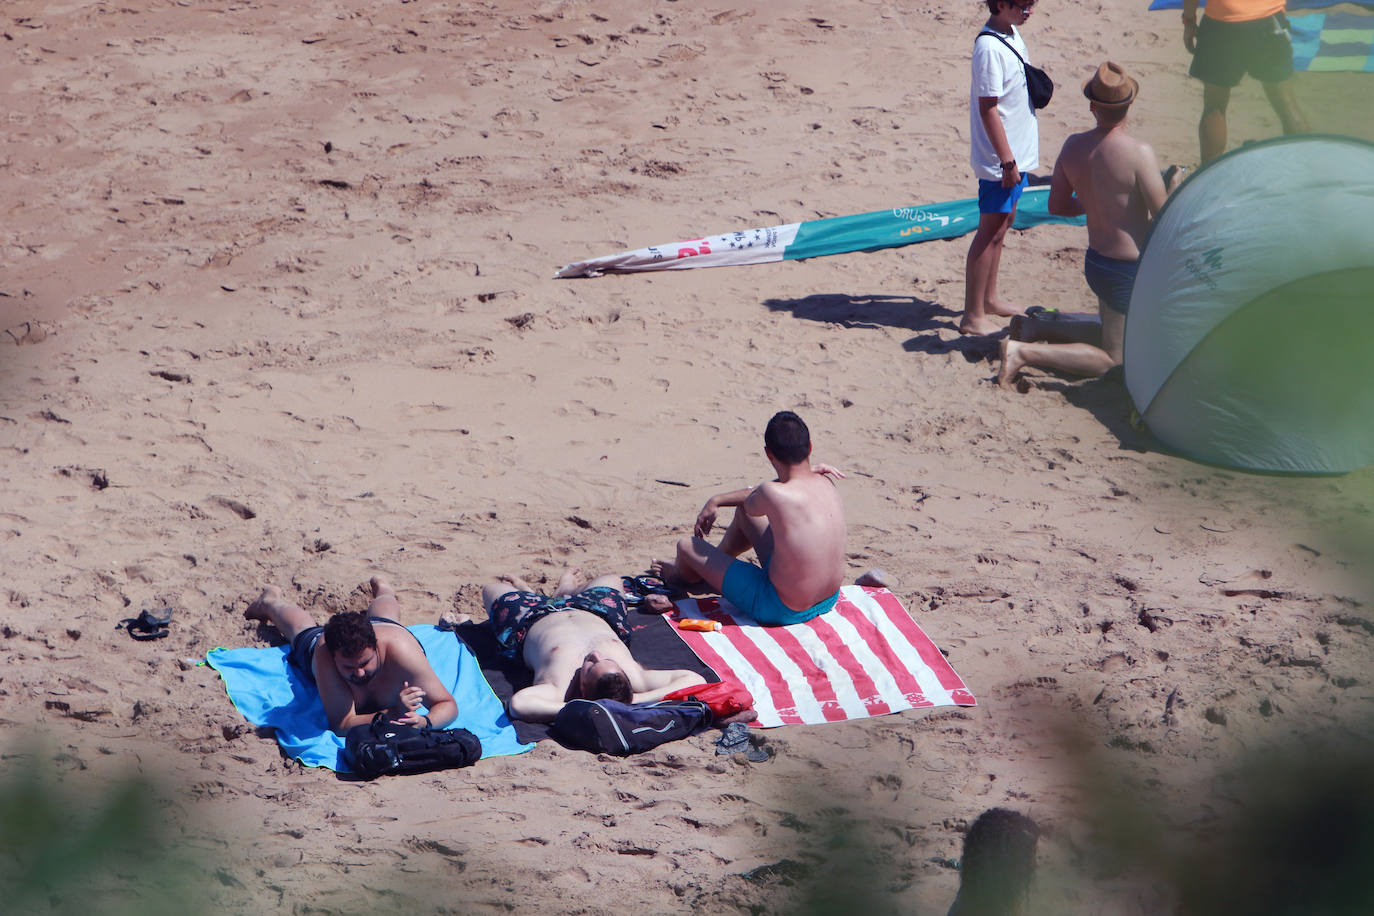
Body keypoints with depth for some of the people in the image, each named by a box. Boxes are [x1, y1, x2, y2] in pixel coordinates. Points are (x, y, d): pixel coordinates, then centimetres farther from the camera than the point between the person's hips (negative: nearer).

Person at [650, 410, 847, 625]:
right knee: (743, 513, 26)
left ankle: (685, 575, 53)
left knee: (687, 547, 13)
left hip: (782, 611, -7)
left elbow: (751, 504, -2)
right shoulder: (825, 482, -5)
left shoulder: (774, 495, -31)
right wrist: (718, 500, 22)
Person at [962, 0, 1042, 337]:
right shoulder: (989, 47, -23)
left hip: (1017, 153, 10)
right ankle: (973, 316, 1)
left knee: (1003, 222, 20)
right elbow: (988, 109, -23)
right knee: (991, 232, -4)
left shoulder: (1012, 34, 7)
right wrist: (1007, 161, -22)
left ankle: (989, 298, 33)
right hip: (1001, 158, -10)